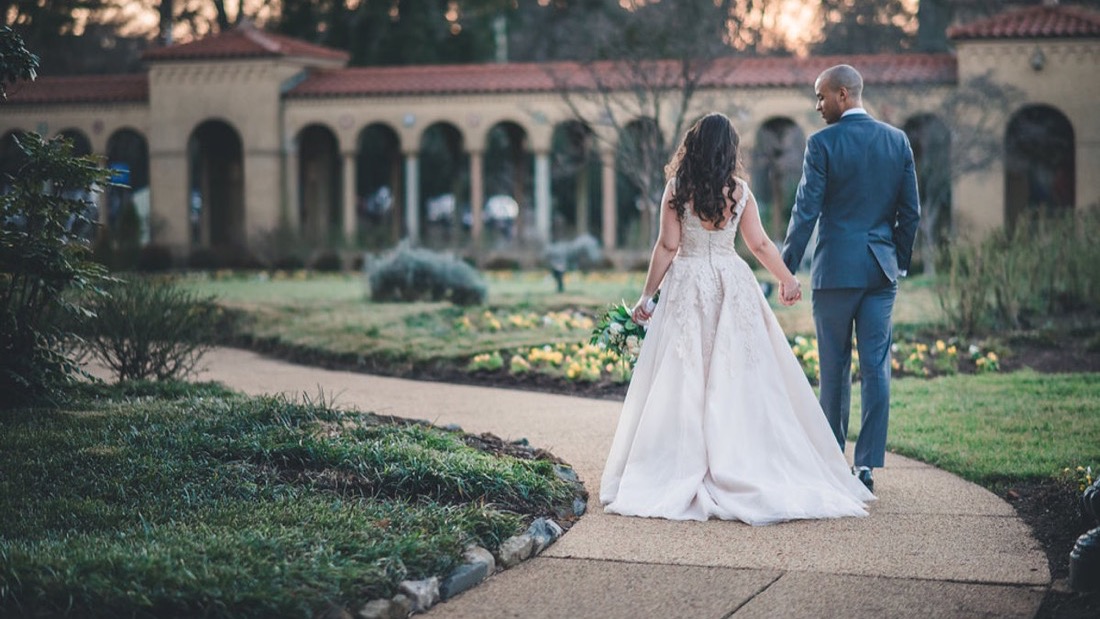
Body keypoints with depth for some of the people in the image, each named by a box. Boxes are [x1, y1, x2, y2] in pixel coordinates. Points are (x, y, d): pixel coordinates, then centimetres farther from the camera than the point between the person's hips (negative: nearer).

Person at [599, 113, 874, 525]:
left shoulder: (677, 190, -4)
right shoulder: (739, 191, 0)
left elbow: (667, 246, -6)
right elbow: (760, 244, 4)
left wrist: (647, 295, 1)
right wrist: (786, 279, 19)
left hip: (687, 286, -1)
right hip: (732, 286, 1)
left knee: (684, 378, 1)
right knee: (737, 376, 5)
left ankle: (682, 469, 0)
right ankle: (738, 464, 6)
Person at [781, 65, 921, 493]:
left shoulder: (822, 143, -8)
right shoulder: (897, 141, 6)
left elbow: (806, 211, -10)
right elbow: (910, 211, 8)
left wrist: (786, 267, -4)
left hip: (835, 268, -3)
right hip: (881, 270, 3)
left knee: (834, 369, 7)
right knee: (876, 367, 3)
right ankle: (867, 463, 2)